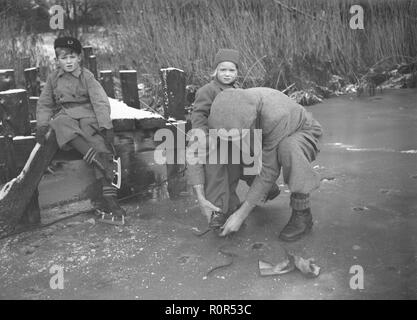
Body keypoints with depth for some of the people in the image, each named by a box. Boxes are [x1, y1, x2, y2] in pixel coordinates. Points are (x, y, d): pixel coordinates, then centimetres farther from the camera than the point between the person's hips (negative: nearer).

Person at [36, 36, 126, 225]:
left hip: (87, 114, -2)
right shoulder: (53, 79, 13)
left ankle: (108, 197, -37)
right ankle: (100, 164, -48)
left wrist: (106, 125, -17)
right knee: (63, 126, -37)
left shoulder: (86, 76, 4)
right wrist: (42, 125, 2)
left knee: (101, 144, -28)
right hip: (64, 115, 2)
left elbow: (101, 101, -5)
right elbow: (44, 105, 19)